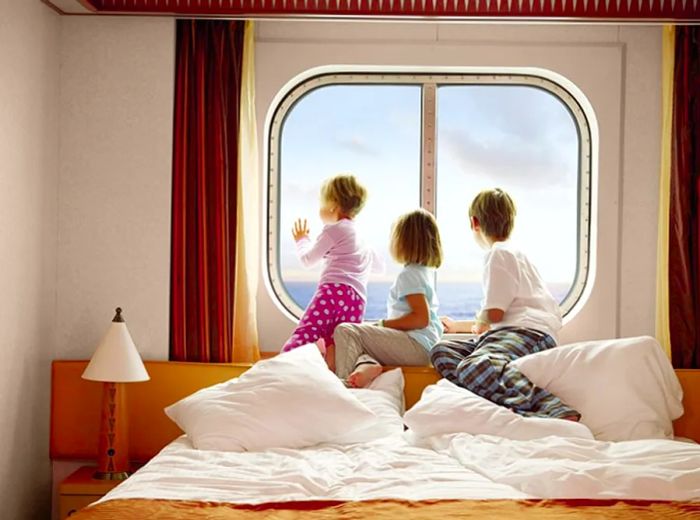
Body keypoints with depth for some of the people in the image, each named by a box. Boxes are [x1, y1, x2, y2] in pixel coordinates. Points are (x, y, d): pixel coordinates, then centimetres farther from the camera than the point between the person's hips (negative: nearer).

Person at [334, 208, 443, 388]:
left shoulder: (409, 274, -10)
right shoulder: (426, 271, 20)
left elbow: (421, 318, -21)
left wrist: (383, 324, -13)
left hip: (417, 347, -10)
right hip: (424, 348, 10)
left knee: (345, 331, -14)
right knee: (356, 335, 20)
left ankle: (344, 385, -25)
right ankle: (367, 363, -10)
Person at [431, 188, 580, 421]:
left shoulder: (499, 254, 3)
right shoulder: (513, 253, 36)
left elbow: (493, 315, -9)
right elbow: (494, 320, 44)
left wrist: (478, 326, 16)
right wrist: (457, 326, 59)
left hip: (528, 332, -10)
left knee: (472, 367, -36)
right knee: (442, 351, -7)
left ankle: (558, 413, -49)